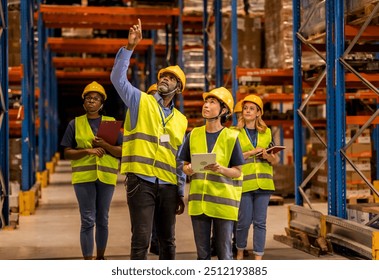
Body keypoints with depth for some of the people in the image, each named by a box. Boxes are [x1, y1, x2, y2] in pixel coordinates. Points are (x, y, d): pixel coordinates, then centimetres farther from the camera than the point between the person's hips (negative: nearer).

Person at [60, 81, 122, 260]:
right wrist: (88, 151, -12)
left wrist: (105, 145, -12)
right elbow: (67, 153, 3)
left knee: (102, 220, 10)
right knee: (87, 221, -5)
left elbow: (122, 152, 5)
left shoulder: (111, 123, 9)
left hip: (106, 176, 2)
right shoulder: (75, 124, 7)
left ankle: (100, 258, 25)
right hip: (83, 176, -1)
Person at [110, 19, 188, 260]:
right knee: (141, 240, -7)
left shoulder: (180, 120, 16)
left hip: (168, 186, 5)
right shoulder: (141, 101, 5)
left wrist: (180, 193, 15)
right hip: (141, 182, -5)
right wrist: (130, 47, -20)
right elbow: (118, 77, -11)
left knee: (168, 240, 12)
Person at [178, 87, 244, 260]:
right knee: (202, 252, 9)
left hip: (223, 201, -3)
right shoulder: (194, 135, 8)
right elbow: (185, 165, 13)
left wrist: (220, 169, -20)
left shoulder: (230, 137, -2)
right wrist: (188, 169, -10)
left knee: (224, 253, 1)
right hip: (198, 200, 3)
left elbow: (237, 172, -1)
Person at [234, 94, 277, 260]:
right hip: (244, 183, -2)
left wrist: (268, 156, -8)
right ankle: (240, 252, 23)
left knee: (260, 222, 1)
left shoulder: (266, 133, 13)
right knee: (244, 221, 0)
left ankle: (258, 258, 6)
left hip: (263, 183, 3)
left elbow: (274, 160, 15)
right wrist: (252, 153, -12)